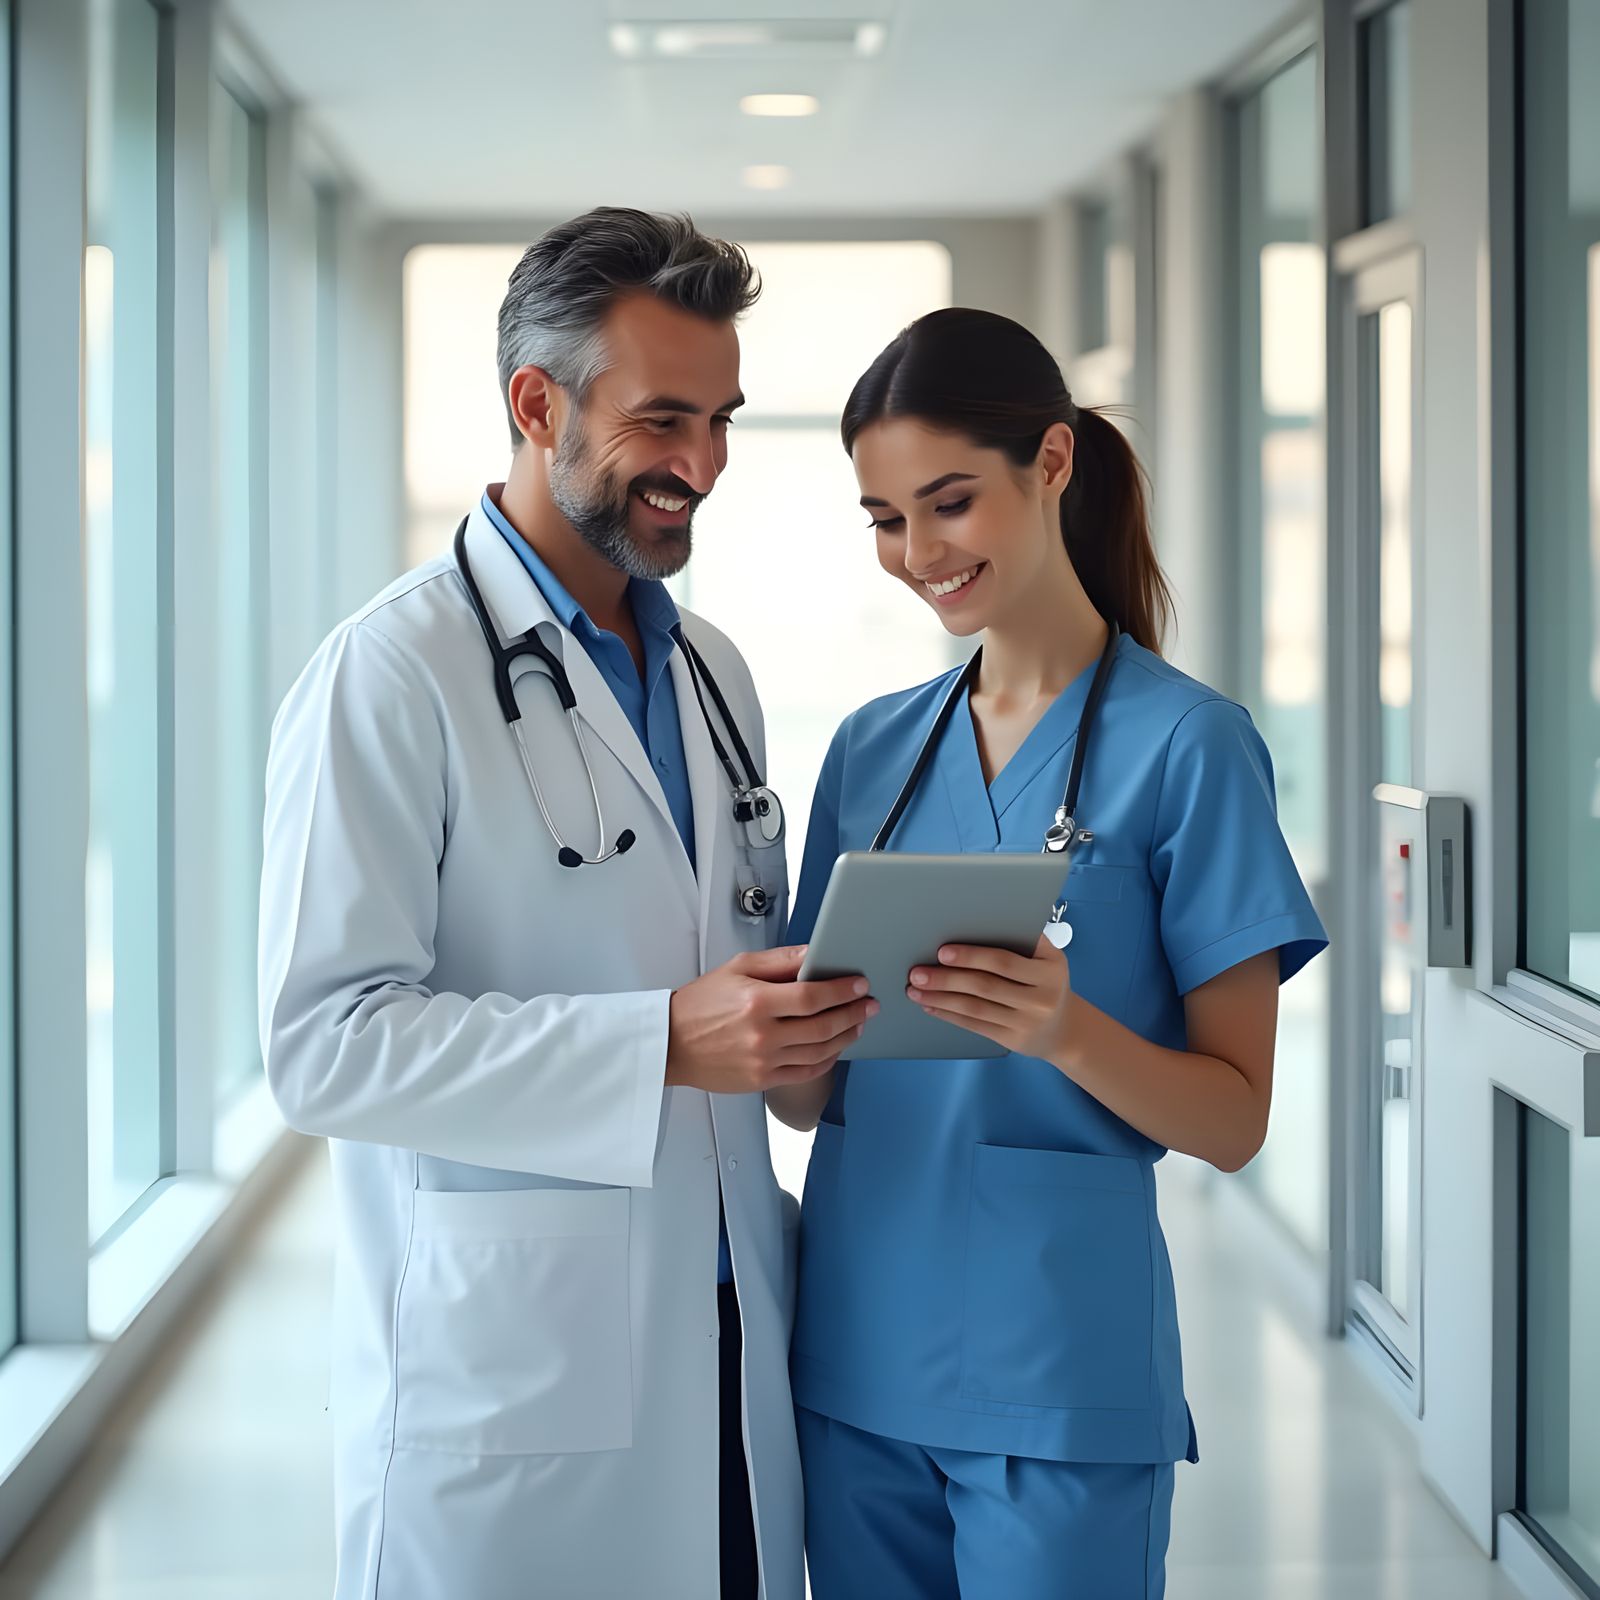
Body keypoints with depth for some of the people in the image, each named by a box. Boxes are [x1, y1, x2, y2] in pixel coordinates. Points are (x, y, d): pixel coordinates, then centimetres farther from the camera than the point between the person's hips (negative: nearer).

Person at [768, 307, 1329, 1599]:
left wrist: (1065, 1029, -24)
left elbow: (1235, 1120, -7)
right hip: (859, 1346, 5)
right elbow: (812, 1094, 11)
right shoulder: (872, 749, 9)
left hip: (1058, 1359, -4)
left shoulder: (1186, 744, -6)